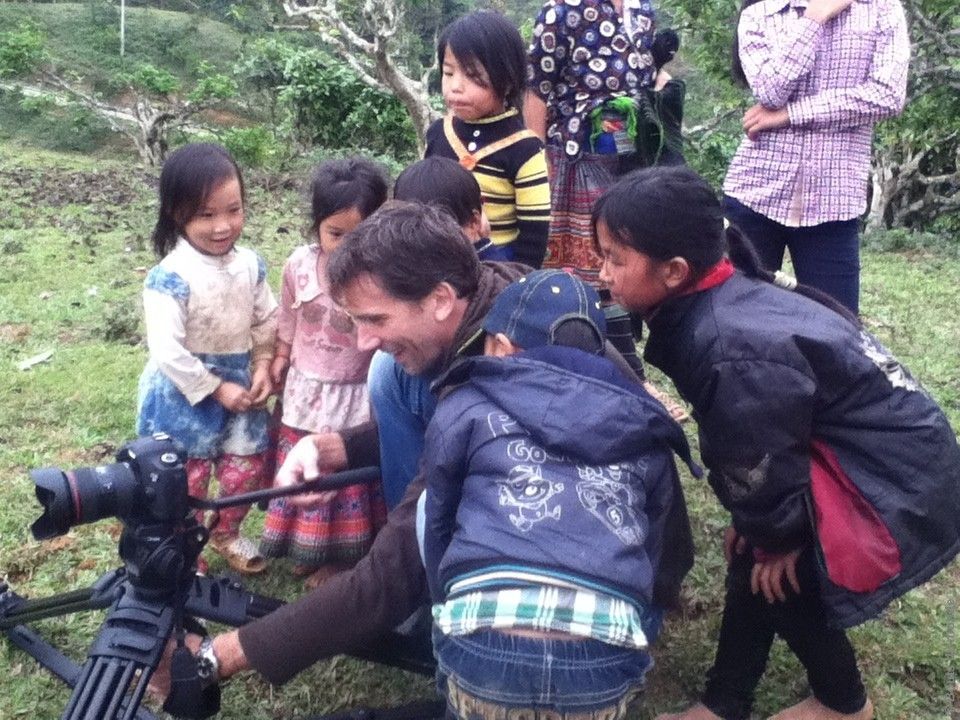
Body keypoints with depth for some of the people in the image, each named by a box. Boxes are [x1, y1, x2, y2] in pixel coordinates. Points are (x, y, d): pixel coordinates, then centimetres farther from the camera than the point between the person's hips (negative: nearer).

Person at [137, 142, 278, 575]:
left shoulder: (250, 265, -4)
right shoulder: (171, 277, -24)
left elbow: (266, 322, 8)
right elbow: (167, 350, -25)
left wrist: (263, 366, -5)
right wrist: (216, 389, -19)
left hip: (238, 383, 6)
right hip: (183, 393, -5)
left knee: (247, 468, 15)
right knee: (185, 482, 8)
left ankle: (225, 533, 42)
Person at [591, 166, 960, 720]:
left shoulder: (733, 350, -34)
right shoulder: (714, 299, -5)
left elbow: (760, 463, -19)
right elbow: (749, 443, 7)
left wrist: (777, 537, -1)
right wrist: (756, 526, 12)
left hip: (897, 477, -9)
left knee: (778, 575, 0)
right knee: (752, 558, 10)